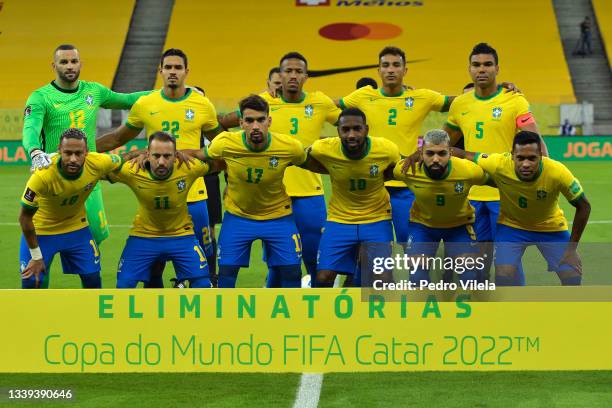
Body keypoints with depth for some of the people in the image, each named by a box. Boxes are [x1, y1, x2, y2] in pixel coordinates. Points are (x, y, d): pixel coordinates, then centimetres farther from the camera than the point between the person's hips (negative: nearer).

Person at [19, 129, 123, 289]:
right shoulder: (43, 175, -35)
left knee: (93, 280, 2)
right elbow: (25, 217, -21)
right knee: (31, 284, -7)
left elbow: (118, 162, 1)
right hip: (41, 230, -3)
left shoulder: (98, 164, -26)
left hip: (76, 228, 3)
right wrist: (36, 257, -15)